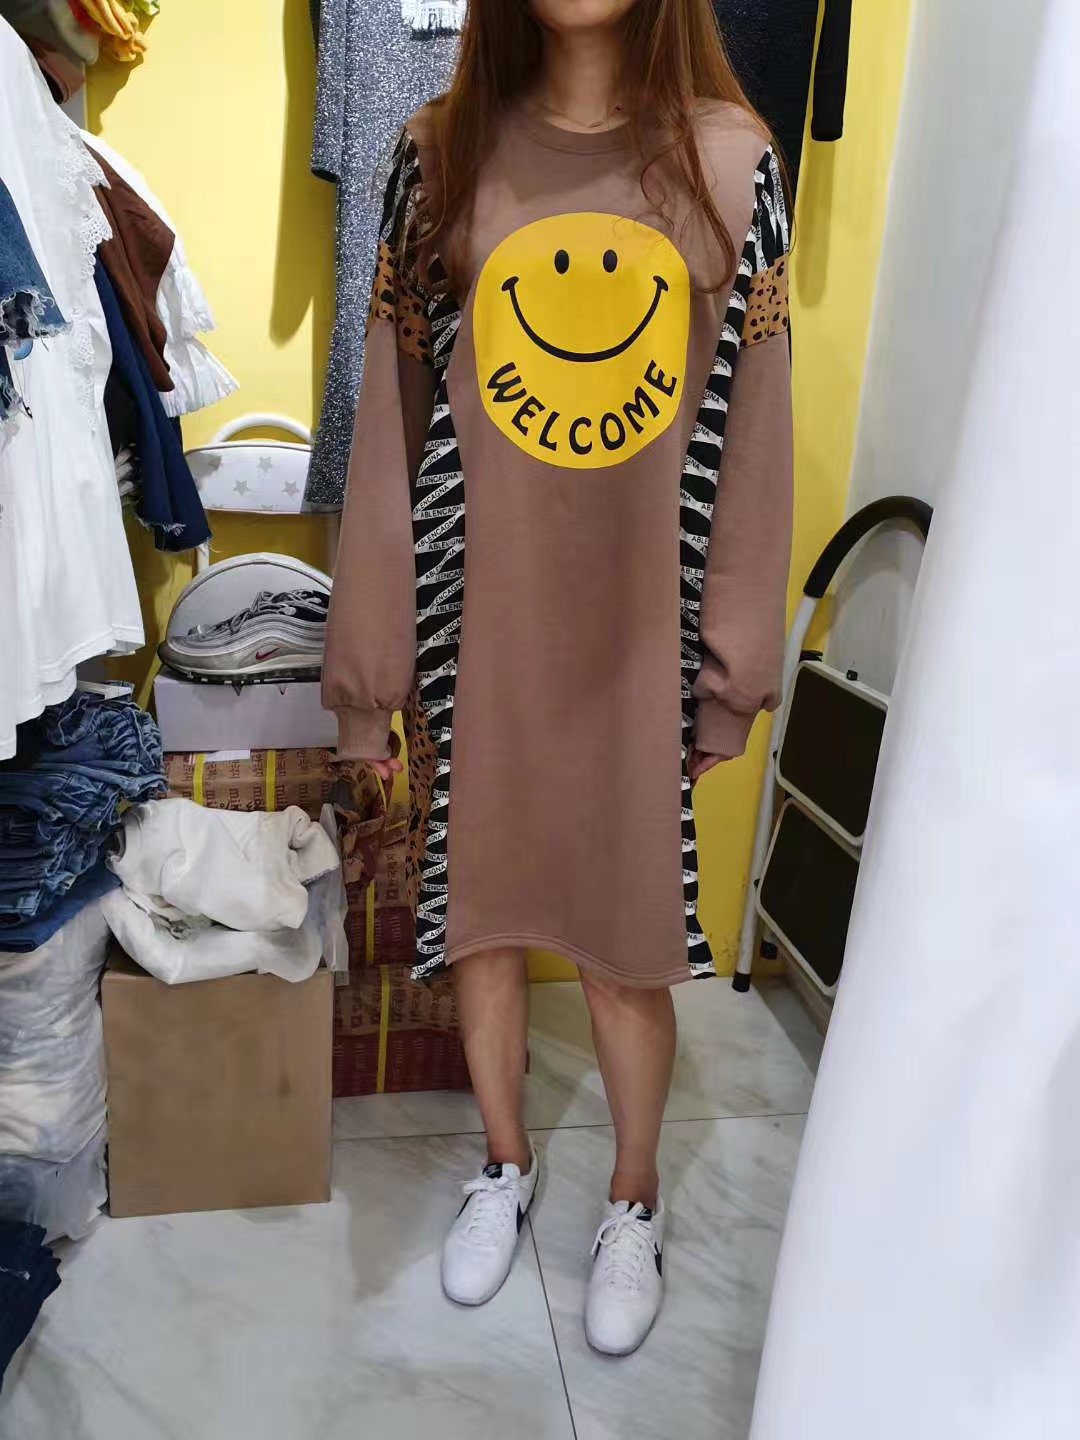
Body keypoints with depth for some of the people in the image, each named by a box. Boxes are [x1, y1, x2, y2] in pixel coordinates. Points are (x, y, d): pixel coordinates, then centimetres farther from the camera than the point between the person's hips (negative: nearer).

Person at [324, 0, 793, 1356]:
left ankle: (633, 1200, 38)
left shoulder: (732, 163, 0)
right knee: (477, 905, 15)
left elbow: (752, 434, 1)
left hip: (639, 625, -1)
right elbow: (392, 417, 1)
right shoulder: (440, 154, 1)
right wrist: (370, 651, 0)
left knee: (629, 939, 9)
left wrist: (733, 661, 0)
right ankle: (505, 1162, 43)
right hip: (476, 615, 1)